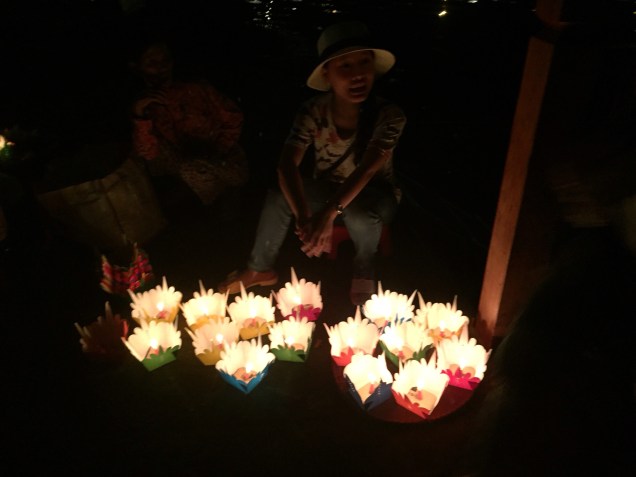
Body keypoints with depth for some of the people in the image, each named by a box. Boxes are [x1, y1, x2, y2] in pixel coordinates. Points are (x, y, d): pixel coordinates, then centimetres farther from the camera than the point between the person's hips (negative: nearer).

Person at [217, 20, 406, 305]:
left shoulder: (389, 115, -24)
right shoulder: (313, 112, -19)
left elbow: (367, 170, -36)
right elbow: (287, 164, -30)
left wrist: (329, 214, -52)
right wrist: (304, 218, -48)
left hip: (374, 194, -2)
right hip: (326, 190, 3)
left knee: (359, 213, -36)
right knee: (278, 196, -22)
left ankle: (365, 272, -6)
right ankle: (260, 269, -2)